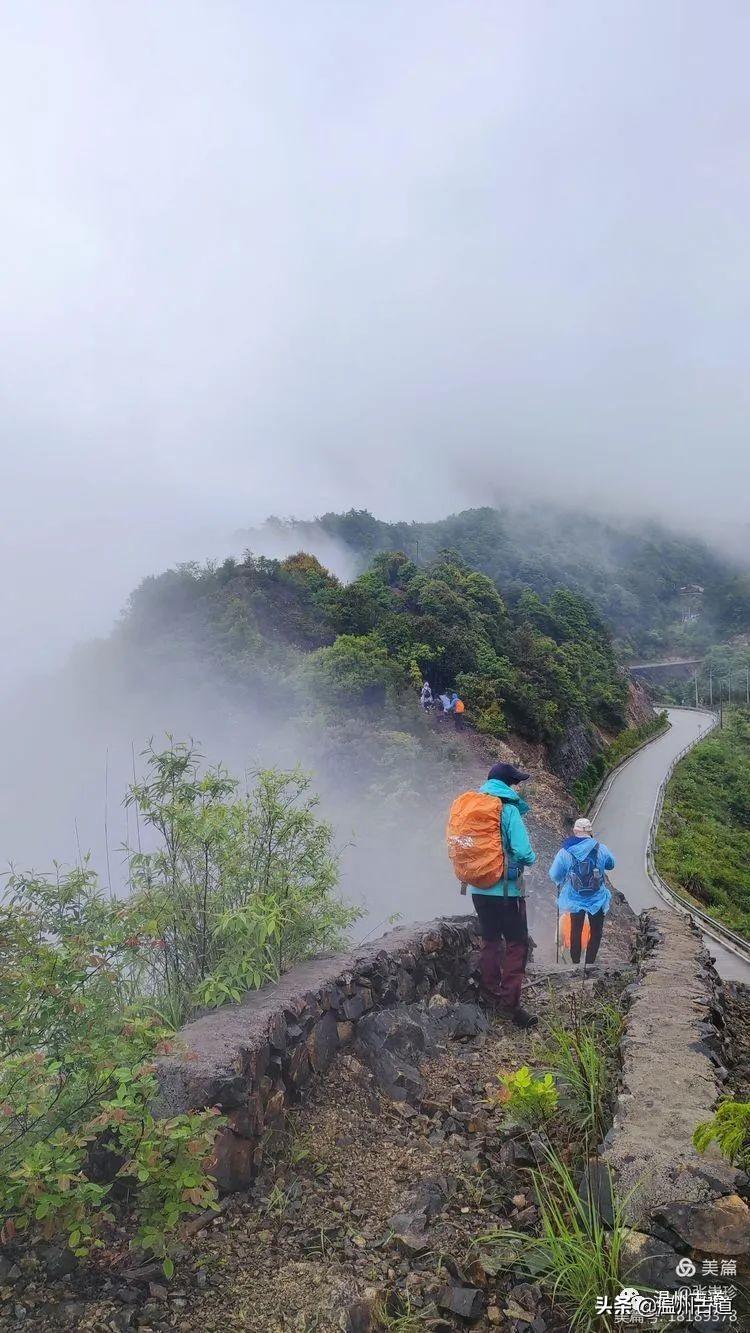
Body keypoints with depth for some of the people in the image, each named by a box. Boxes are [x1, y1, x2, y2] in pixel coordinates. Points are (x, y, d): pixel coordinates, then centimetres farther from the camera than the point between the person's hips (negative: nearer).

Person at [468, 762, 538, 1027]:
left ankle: (491, 994, 25)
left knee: (489, 941, 18)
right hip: (506, 890, -6)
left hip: (478, 889, 6)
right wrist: (531, 858, 1)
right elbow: (523, 852, -20)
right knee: (517, 945, 3)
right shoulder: (509, 809, -14)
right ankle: (510, 1003, -1)